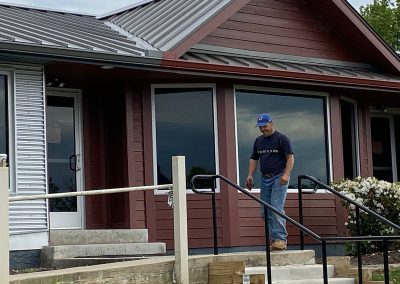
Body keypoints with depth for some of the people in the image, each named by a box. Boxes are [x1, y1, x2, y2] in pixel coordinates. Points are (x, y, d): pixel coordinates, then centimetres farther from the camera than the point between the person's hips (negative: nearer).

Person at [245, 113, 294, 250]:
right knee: (265, 212, 4)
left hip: (279, 178, -7)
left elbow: (290, 157, -8)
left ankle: (281, 239, -16)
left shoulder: (282, 139, -3)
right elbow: (254, 159, 20)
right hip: (265, 179, 7)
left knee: (277, 208, -15)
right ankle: (274, 239, 9)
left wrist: (286, 174, -19)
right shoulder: (258, 140, 17)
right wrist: (250, 175, 7)